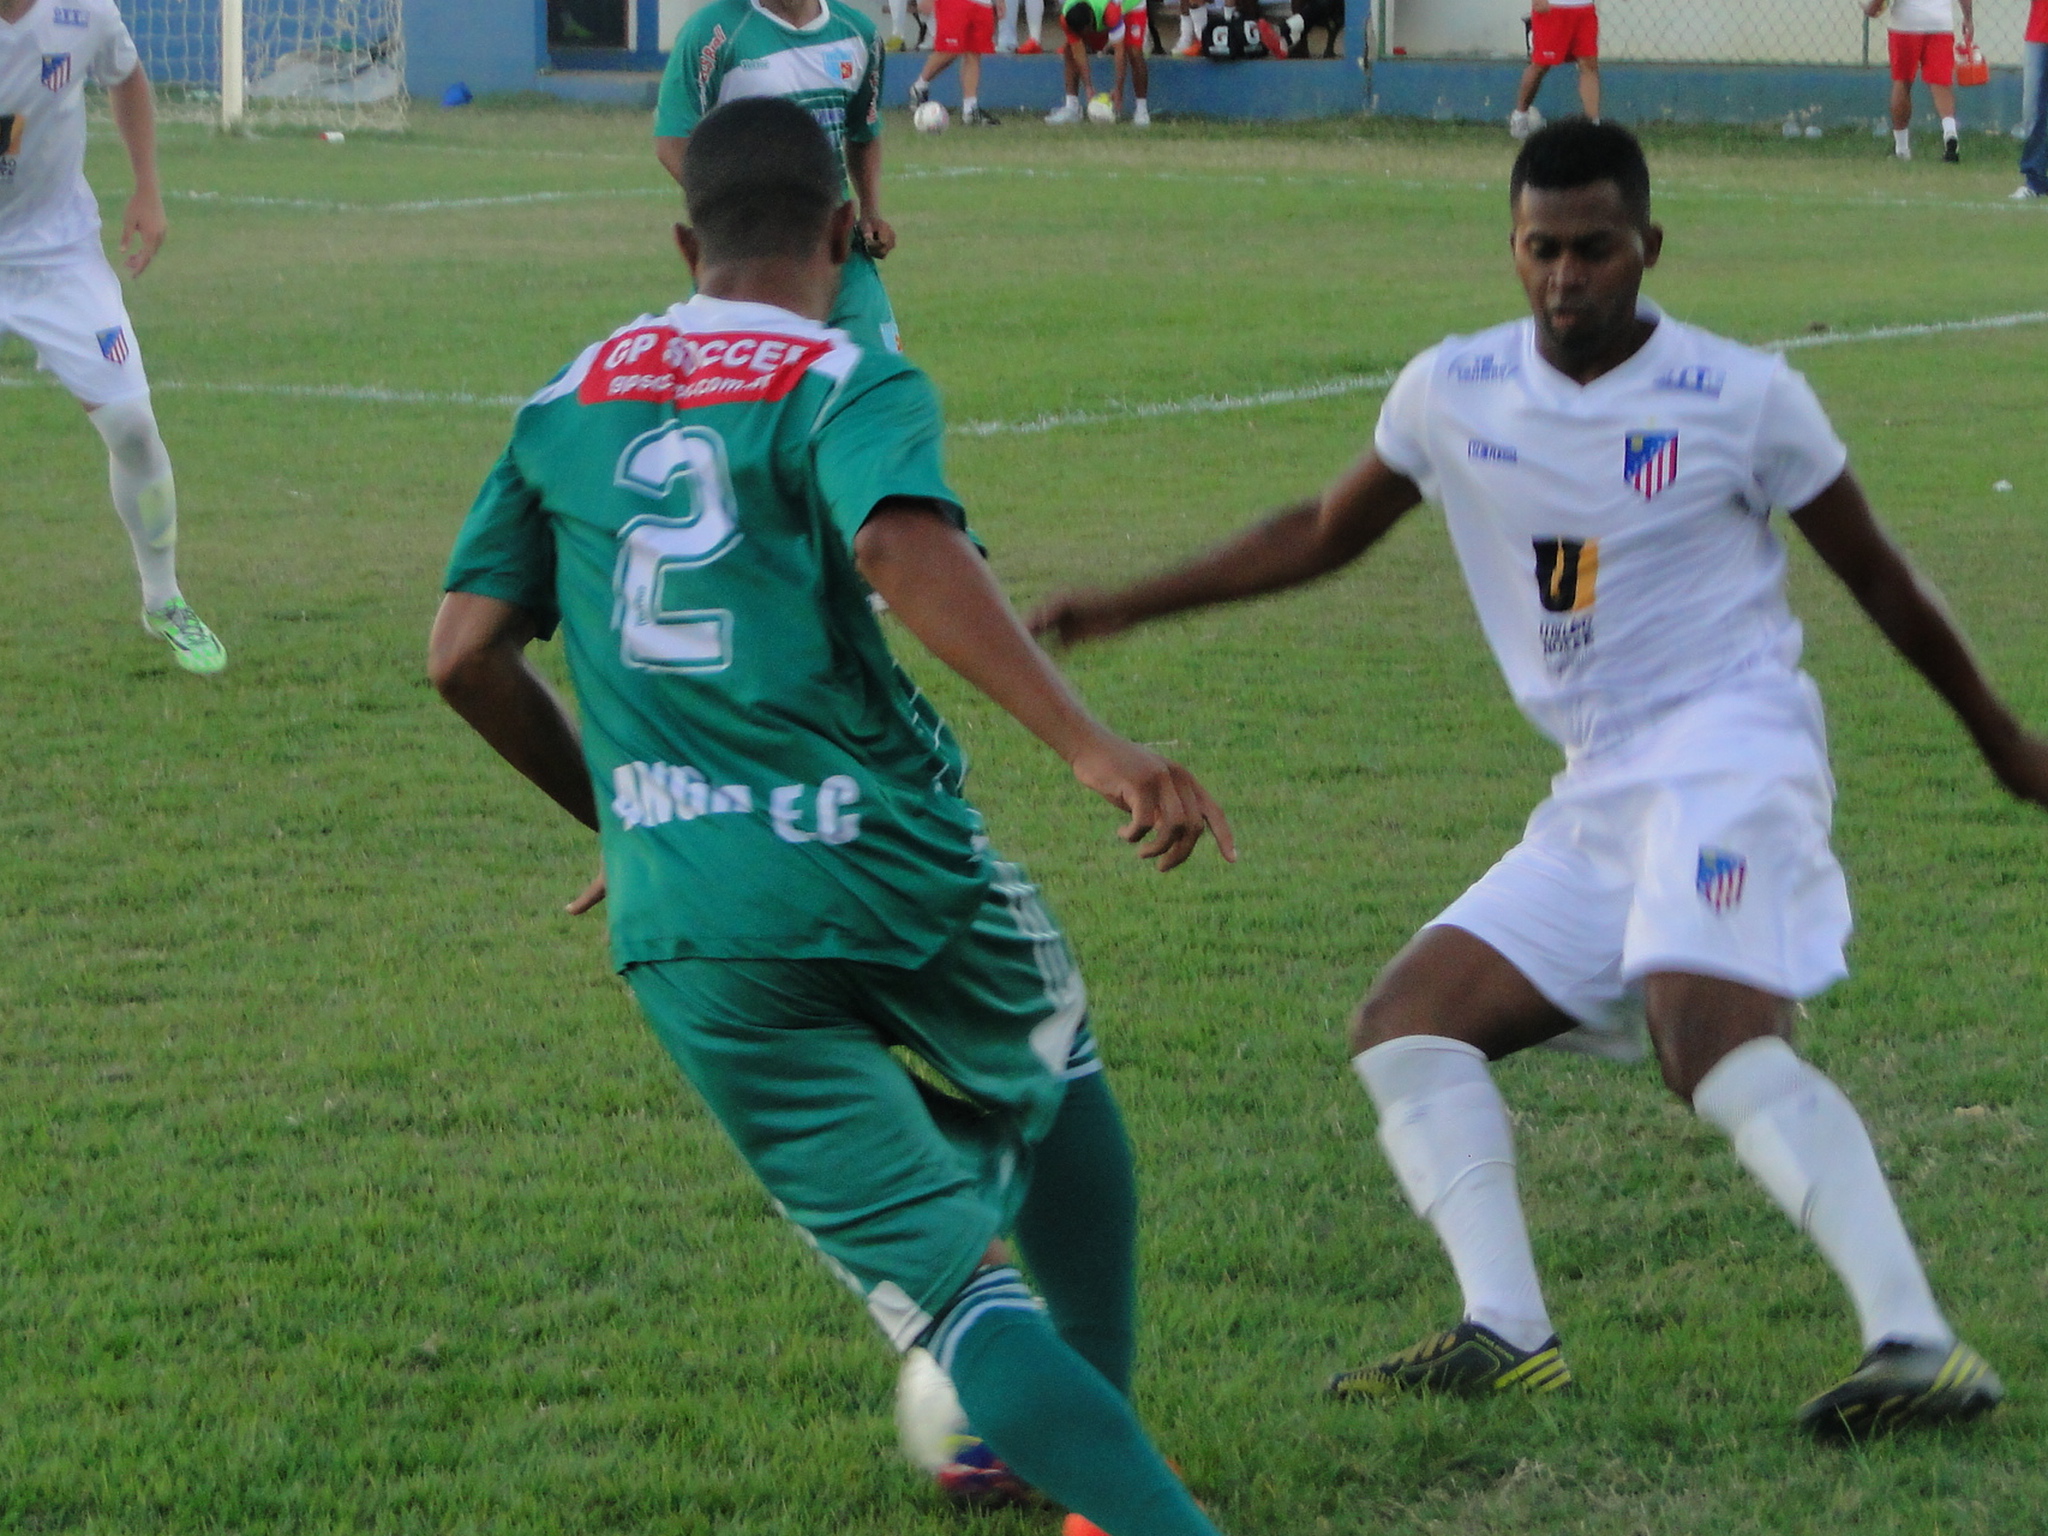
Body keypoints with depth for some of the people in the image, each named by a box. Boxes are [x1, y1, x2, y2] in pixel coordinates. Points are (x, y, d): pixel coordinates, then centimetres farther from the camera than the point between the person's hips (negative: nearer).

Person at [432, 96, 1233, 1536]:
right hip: (885, 864, -3)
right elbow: (910, 553, -22)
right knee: (1053, 1061, 30)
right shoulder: (849, 386, -1)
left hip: (692, 931, 3)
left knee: (943, 1281, 1)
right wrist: (1088, 742, -30)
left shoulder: (569, 402, 14)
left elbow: (465, 652, 12)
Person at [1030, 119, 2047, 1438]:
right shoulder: (1454, 392, 8)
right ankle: (1504, 1332, -14)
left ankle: (1917, 1342, -33)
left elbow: (1877, 575, 7)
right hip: (1602, 799, 7)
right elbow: (1327, 533, 24)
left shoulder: (1745, 398, -5)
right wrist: (1133, 607, 25)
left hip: (1728, 749, -7)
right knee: (1408, 1028, -3)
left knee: (1717, 1043, -29)